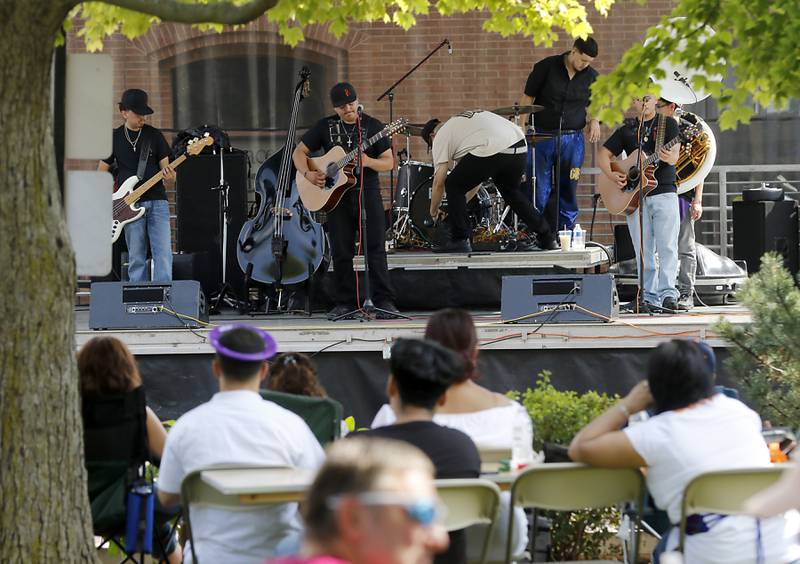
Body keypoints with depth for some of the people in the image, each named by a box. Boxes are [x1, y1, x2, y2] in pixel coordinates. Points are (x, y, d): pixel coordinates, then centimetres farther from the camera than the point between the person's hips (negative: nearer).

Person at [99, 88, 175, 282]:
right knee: (136, 258, 0)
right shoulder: (114, 138, 7)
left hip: (157, 201, 0)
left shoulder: (154, 135, 8)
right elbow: (101, 171, 12)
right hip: (131, 206, 0)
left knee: (163, 253, -11)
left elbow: (164, 166, 9)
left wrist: (168, 174, -16)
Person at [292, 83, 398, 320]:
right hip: (336, 194, 2)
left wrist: (368, 162, -19)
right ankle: (345, 302, 10)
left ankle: (385, 302, -8)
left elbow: (389, 162, 1)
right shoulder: (325, 127, 7)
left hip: (367, 192, -2)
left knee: (375, 247, -8)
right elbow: (299, 152, 11)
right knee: (341, 251, 3)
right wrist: (308, 174, -7)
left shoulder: (372, 126, 3)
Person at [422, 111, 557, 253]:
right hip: (520, 146, 8)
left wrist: (434, 211, 26)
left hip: (492, 150, -8)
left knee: (453, 186, 9)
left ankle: (459, 240, 11)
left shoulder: (440, 137, 15)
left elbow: (439, 182, 11)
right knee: (511, 191, 32)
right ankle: (546, 237, 32)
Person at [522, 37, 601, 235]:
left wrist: (594, 120, -3)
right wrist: (521, 127, -8)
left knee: (568, 190, 5)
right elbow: (528, 97, -1)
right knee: (538, 190, -3)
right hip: (542, 136, -3)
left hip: (572, 139, 3)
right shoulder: (546, 67, -6)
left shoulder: (591, 77, 3)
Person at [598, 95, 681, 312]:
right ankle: (649, 298, 3)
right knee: (643, 251, 2)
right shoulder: (627, 130, 16)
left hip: (664, 193, -3)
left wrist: (669, 158, -32)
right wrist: (611, 175, -3)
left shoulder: (667, 123, 6)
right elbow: (603, 154, 16)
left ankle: (668, 294, -13)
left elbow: (675, 155, -7)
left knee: (667, 247, -11)